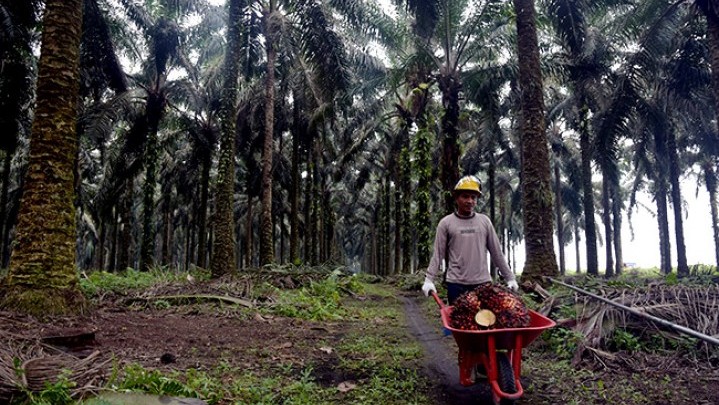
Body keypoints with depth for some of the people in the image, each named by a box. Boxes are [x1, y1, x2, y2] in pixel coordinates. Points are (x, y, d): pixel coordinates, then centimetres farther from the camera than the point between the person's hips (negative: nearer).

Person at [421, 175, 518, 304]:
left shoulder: (484, 221, 8)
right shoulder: (446, 223, 2)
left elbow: (497, 253, 12)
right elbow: (438, 254, 0)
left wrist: (510, 278, 10)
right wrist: (429, 279, -10)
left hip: (483, 283, 2)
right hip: (456, 284, -2)